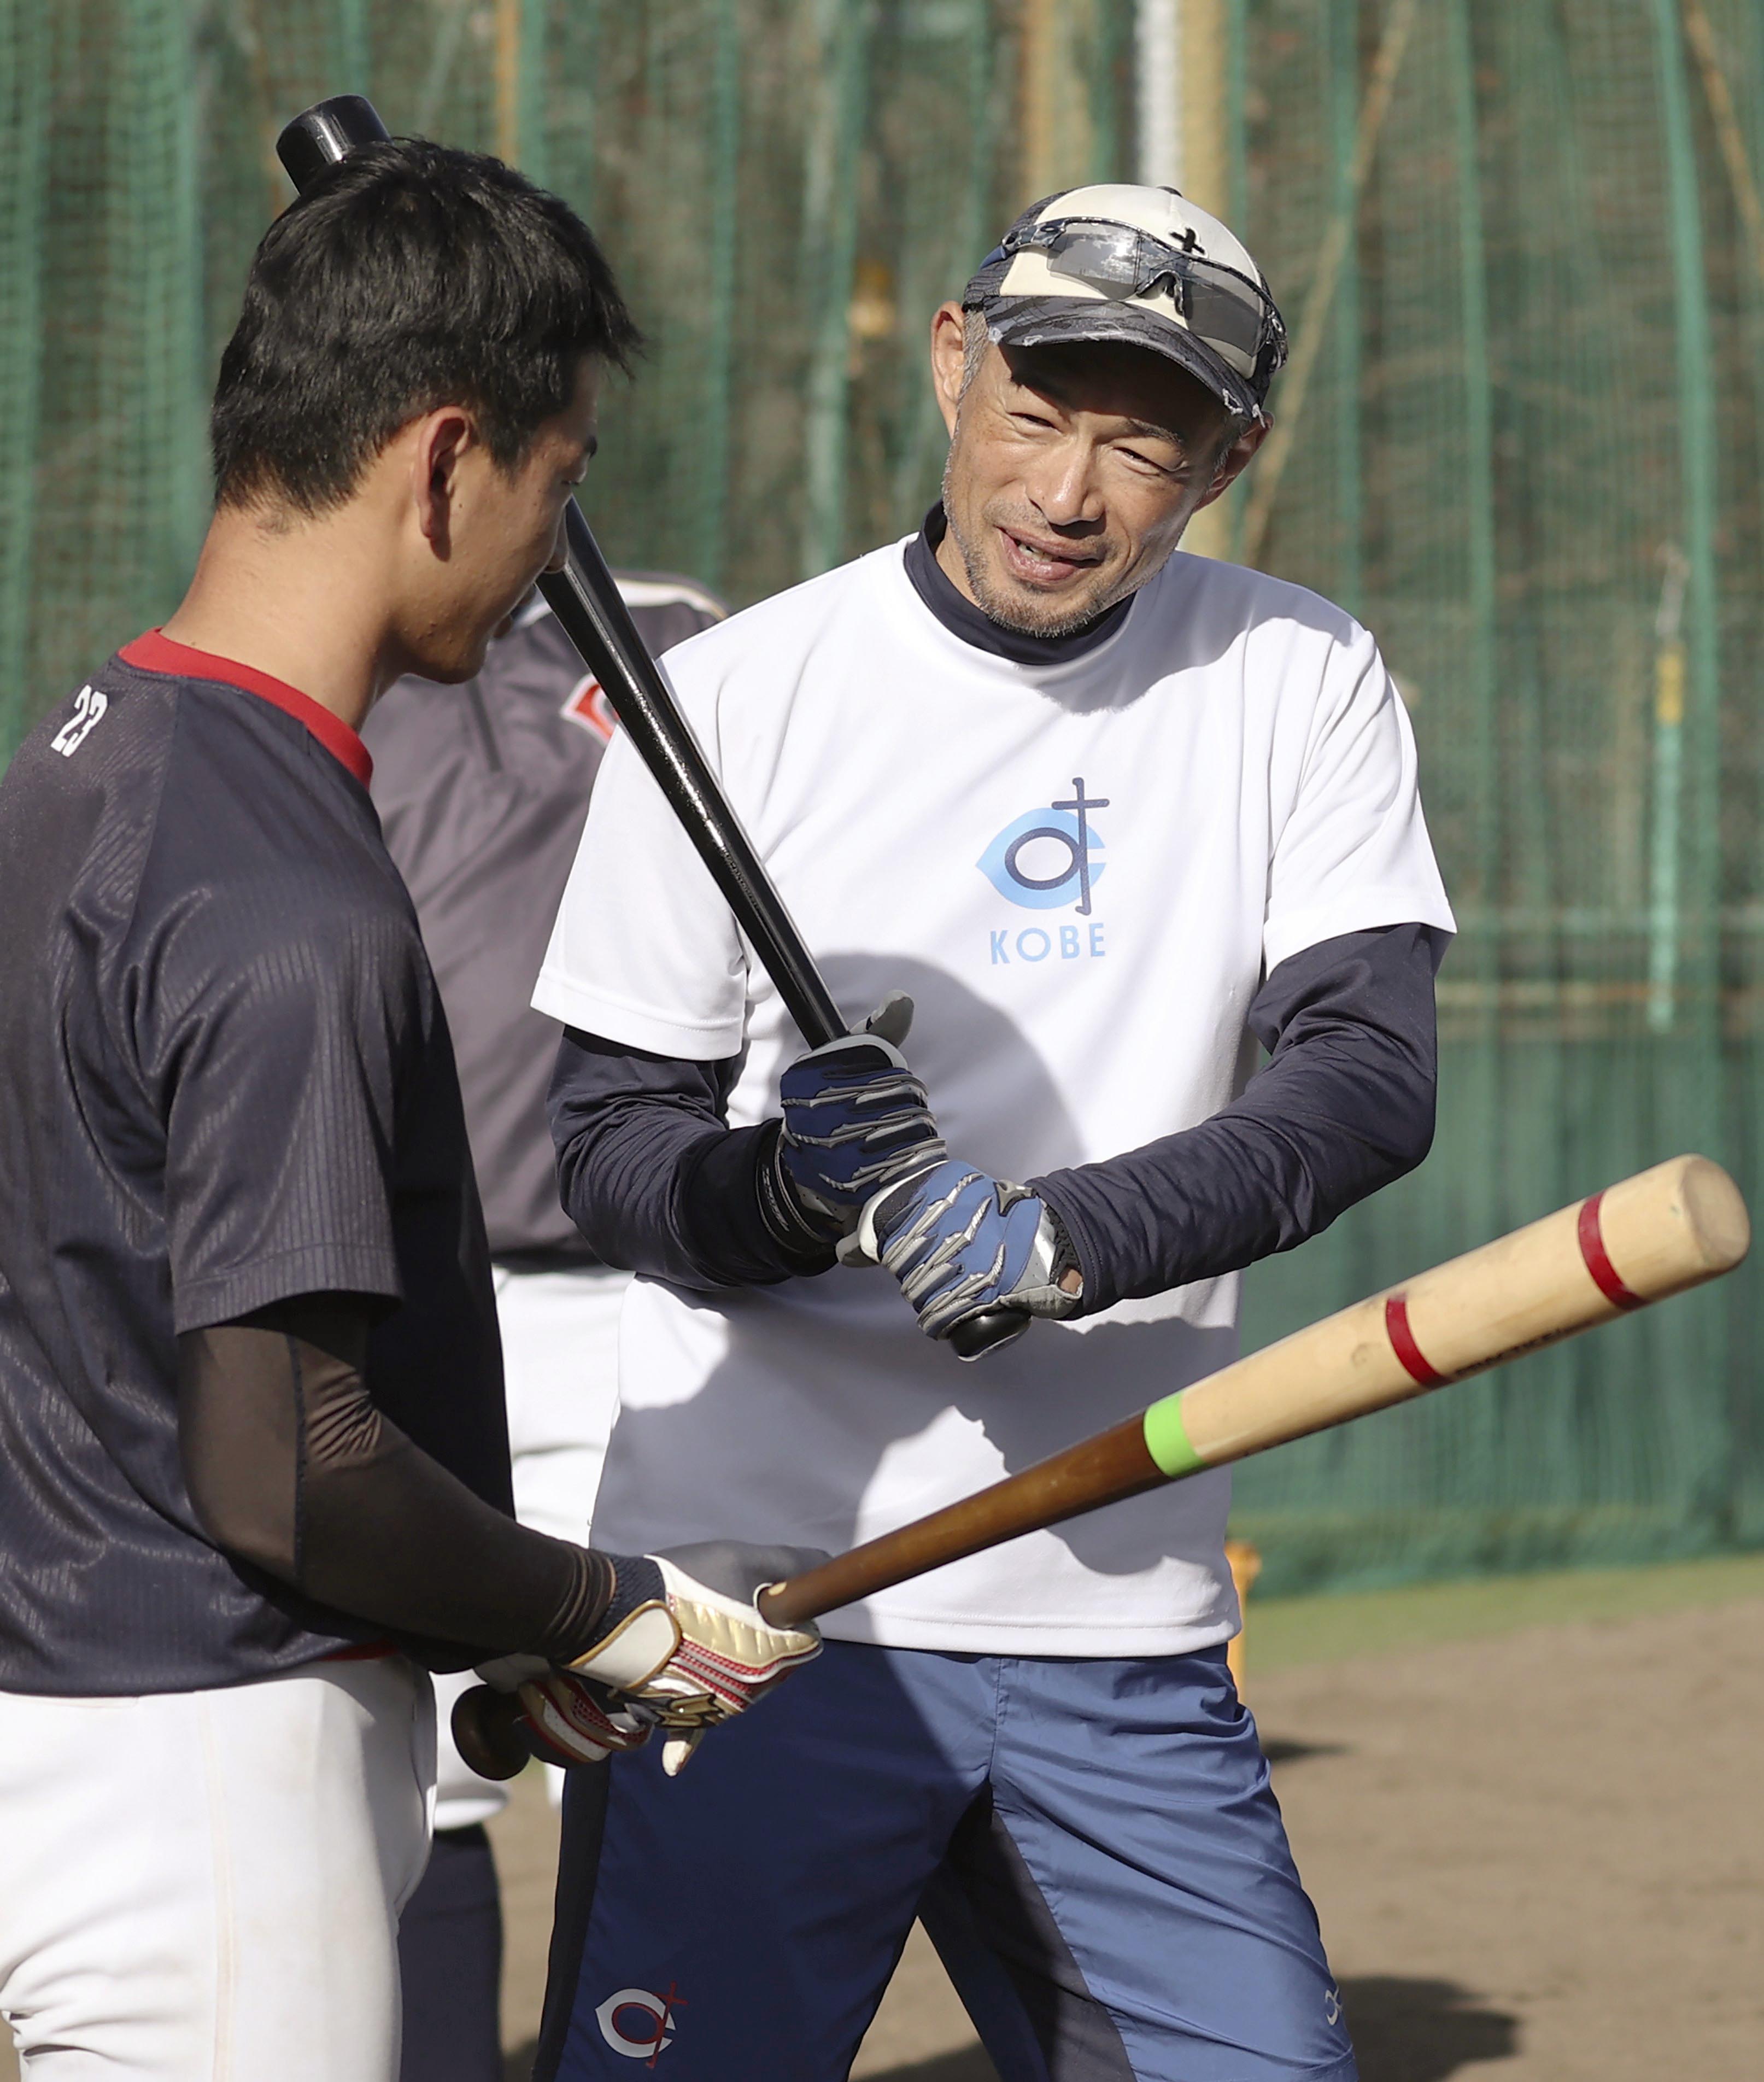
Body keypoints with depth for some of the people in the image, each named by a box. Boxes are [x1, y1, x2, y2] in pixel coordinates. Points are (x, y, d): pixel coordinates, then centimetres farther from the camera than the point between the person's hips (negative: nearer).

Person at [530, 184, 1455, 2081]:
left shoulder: (1299, 689, 4)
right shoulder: (735, 696, -2)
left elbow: (1369, 1082, -8)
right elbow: (607, 1145, -1)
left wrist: (1055, 1241, -22)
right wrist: (782, 1190, -23)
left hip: (1125, 1635, 2)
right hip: (760, 1601, -2)